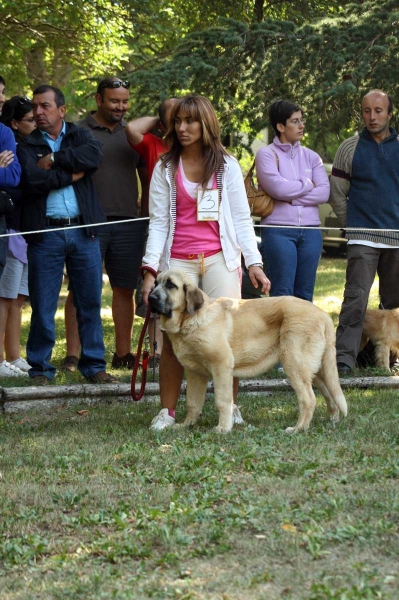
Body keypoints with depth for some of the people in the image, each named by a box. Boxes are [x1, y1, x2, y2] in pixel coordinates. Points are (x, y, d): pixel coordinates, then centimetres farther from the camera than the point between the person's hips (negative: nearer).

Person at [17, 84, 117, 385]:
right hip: (45, 233, -1)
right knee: (43, 306, 1)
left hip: (83, 230, 1)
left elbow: (94, 155, -12)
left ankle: (94, 365, 13)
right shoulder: (27, 147, 6)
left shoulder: (80, 136, 11)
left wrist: (54, 160, -11)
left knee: (90, 302, 5)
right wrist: (71, 174, -8)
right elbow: (31, 180, -13)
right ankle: (41, 369, 10)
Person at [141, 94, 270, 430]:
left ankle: (231, 408, 2)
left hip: (220, 258, 0)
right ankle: (167, 411, 2)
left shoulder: (227, 166, 7)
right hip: (178, 260, 0)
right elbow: (158, 222, 3)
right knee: (173, 338, -7)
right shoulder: (166, 168, 7)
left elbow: (241, 219, 7)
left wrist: (254, 263, -2)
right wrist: (150, 270, -5)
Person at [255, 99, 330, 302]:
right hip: (278, 230, -4)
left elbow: (324, 192, 0)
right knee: (282, 293, -5)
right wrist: (307, 185, 1)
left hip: (310, 231, 4)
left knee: (305, 293, 5)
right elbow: (277, 187, -14)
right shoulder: (267, 154, 1)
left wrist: (289, 197, -8)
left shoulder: (311, 156, 13)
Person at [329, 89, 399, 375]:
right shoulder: (350, 148, 1)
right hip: (363, 238, -3)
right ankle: (344, 357, -14)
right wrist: (352, 224, 4)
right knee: (356, 298, -13)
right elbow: (337, 193, 6)